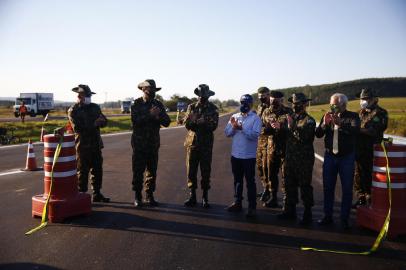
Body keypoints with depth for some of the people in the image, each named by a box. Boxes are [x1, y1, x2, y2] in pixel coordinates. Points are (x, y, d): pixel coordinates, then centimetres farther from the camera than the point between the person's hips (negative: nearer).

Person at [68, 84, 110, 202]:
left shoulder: (95, 107, 13)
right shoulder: (73, 111, -5)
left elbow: (104, 122, 8)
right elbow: (77, 128, -17)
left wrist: (100, 121, -15)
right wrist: (94, 124, -16)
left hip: (96, 144, 6)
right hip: (83, 145, -6)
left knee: (97, 169, 11)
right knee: (83, 171, 0)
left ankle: (97, 194, 22)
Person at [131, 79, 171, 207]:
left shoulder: (158, 104, 7)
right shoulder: (136, 104, -2)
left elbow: (167, 122, 0)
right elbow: (135, 121, -17)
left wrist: (159, 116, -19)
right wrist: (149, 115, -24)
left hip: (153, 144, 3)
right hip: (139, 143, -3)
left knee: (152, 171, 6)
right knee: (138, 171, 0)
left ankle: (149, 196, 16)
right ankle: (138, 197, 10)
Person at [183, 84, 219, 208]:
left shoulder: (213, 108, 1)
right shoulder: (191, 107, 8)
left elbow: (213, 125, -12)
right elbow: (186, 123, -3)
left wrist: (195, 122, -15)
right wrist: (203, 123, -16)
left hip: (206, 144, -2)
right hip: (192, 142, 2)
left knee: (206, 170, 4)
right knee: (191, 170, 5)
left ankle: (205, 197, 16)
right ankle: (192, 196, 17)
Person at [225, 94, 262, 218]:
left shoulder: (255, 118, -7)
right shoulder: (235, 116, 8)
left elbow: (255, 135, -19)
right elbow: (227, 133, 3)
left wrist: (241, 128, -24)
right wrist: (233, 127, -15)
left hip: (249, 156, -5)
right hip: (235, 154, 5)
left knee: (250, 182, 2)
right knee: (237, 180, 16)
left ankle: (252, 207, 10)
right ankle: (237, 203, 29)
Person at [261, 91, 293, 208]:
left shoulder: (288, 112, -6)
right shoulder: (266, 112, 5)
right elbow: (263, 129, 4)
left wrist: (280, 127, -27)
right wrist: (270, 127, -16)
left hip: (285, 148, -4)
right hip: (271, 147, 5)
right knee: (271, 174, 13)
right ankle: (273, 198, 26)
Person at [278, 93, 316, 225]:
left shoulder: (309, 121, -7)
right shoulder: (291, 118, 12)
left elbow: (303, 138, -22)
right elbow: (285, 135, 14)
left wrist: (292, 126, -22)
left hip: (304, 160, -6)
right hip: (290, 158, 6)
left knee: (305, 186, 1)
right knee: (288, 185, 13)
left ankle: (307, 214, 11)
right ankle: (289, 210, 25)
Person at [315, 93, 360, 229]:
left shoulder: (352, 116, -4)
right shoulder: (327, 116, 5)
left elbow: (355, 131, -23)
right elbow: (318, 134, -1)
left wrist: (340, 124, -35)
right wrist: (324, 124, -19)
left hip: (347, 157, -3)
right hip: (329, 156, 3)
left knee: (347, 189, 3)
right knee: (327, 187, 8)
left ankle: (344, 219, 13)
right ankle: (328, 216, 20)